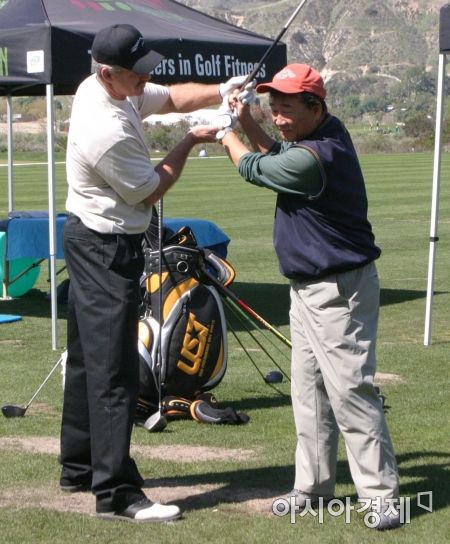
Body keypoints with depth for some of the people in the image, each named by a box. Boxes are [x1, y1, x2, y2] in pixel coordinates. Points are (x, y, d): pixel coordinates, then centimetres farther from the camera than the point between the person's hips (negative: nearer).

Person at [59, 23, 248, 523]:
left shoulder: (97, 88, 1)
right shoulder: (108, 132, -28)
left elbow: (172, 97, 12)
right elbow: (150, 192, -13)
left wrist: (221, 91, -5)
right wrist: (190, 142, -2)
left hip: (87, 239, 11)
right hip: (106, 250, -11)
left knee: (87, 358, 17)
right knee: (114, 370, -10)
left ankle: (78, 467, 28)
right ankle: (116, 492, -9)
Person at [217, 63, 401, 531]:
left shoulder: (314, 157, -26)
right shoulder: (329, 133, 4)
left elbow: (255, 169, -10)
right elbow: (277, 156, 22)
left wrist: (226, 134, 9)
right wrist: (247, 123, 7)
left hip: (338, 291, -10)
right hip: (308, 289, 10)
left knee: (349, 389, -9)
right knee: (308, 391, 14)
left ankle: (382, 495, -4)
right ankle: (314, 485, 24)